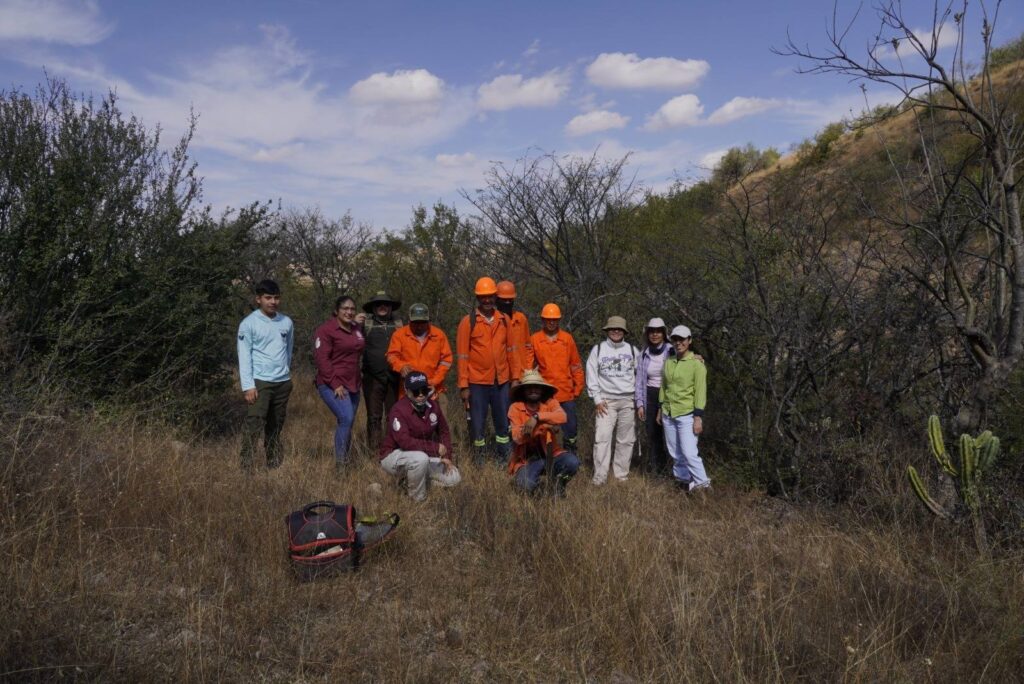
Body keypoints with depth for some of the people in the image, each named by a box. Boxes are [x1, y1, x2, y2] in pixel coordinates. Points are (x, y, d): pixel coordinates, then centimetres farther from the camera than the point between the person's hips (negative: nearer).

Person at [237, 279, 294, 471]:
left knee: (276, 426, 13)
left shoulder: (287, 322, 8)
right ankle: (246, 466, -7)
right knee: (254, 424, -10)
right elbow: (244, 356, -8)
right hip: (260, 381, -5)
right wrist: (248, 385, -14)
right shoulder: (248, 323, -5)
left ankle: (274, 464, 22)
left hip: (283, 382, 5)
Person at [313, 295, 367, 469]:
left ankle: (344, 460, 19)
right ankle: (339, 463, -12)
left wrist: (358, 324, 10)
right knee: (346, 418, -20)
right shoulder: (326, 329, -9)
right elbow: (321, 358, -14)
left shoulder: (356, 328, 11)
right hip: (332, 385, -7)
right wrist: (335, 384, -17)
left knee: (348, 423, 9)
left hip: (352, 383, 7)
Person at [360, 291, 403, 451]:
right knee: (374, 416, 2)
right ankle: (374, 451, 10)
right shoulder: (365, 323, 5)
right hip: (373, 378, -2)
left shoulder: (398, 323, 10)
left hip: (394, 377, 2)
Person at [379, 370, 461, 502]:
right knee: (420, 459, -39)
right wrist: (435, 447, -32)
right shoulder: (398, 410, -25)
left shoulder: (433, 406, -4)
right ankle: (418, 499, -14)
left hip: (423, 454, 7)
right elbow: (405, 442, -35)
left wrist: (446, 455, -3)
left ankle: (412, 478, 13)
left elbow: (443, 431, 10)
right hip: (393, 455, -7)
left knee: (454, 478, -3)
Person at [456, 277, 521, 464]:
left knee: (503, 422, 11)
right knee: (477, 423, 5)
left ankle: (505, 459, 22)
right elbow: (462, 355, -5)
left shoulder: (504, 320, 6)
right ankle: (478, 460, 16)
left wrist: (515, 377, 6)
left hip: (502, 381, 3)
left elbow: (510, 351, 10)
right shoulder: (468, 321, -4)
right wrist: (463, 385, -9)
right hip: (477, 383, -3)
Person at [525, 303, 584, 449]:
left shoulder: (567, 338, 3)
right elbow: (528, 365, 0)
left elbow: (576, 365, 6)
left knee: (570, 426, 7)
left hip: (566, 393, 1)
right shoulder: (534, 339, -1)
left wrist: (578, 388, 4)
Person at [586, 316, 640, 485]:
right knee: (602, 438, -11)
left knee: (626, 439, 5)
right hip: (606, 400, -2)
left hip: (627, 401, 2)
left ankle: (622, 475, 13)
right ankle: (600, 477, -9)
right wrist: (597, 399, -5)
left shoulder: (632, 350, 9)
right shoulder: (598, 349, 3)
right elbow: (591, 375, 1)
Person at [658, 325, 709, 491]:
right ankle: (682, 478, 23)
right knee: (675, 452, 9)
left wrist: (698, 417, -15)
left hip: (687, 415, -6)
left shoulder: (697, 364, -7)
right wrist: (661, 409, 17)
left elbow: (700, 392, -10)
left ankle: (702, 482, 3)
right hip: (668, 415, 6)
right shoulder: (669, 363, 9)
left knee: (689, 452, -11)